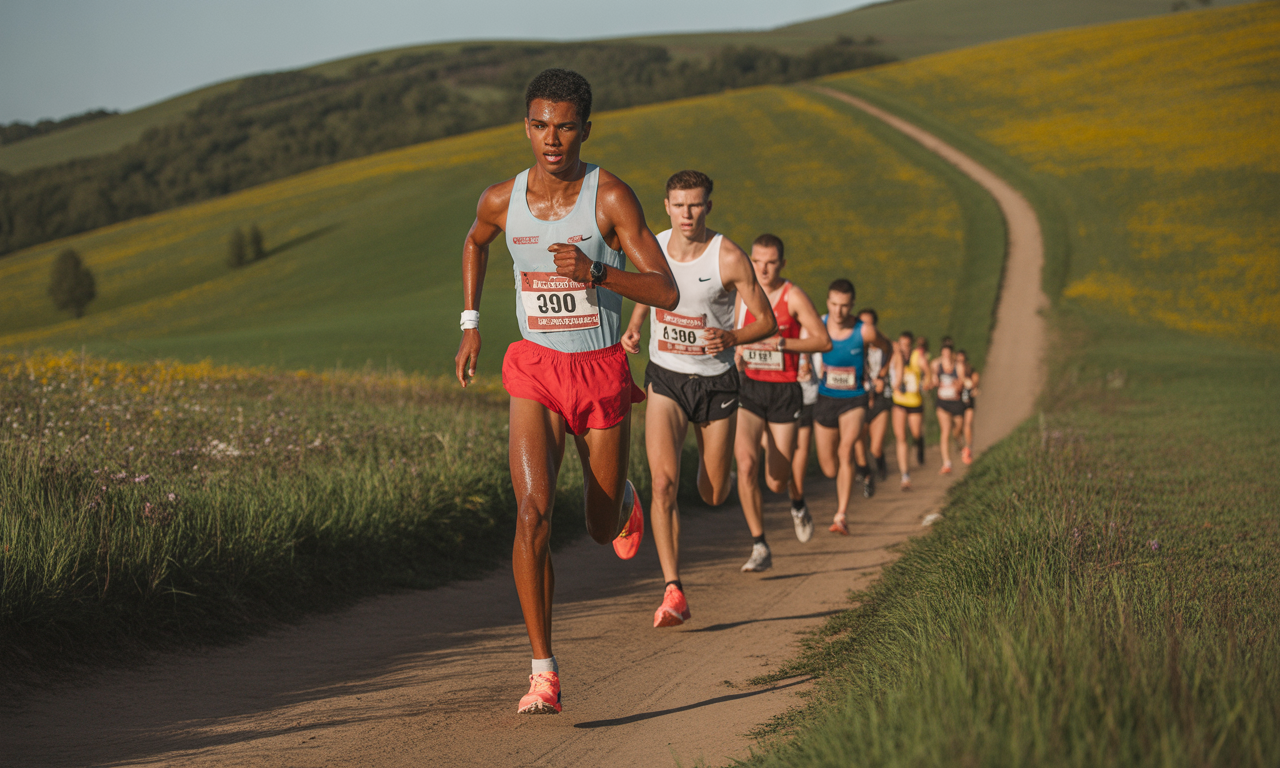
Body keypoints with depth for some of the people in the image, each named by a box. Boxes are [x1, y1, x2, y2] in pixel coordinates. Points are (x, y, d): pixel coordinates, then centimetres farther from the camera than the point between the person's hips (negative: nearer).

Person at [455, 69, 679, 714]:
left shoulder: (611, 197, -15)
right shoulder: (501, 201, -4)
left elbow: (667, 293, -20)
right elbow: (474, 243, 22)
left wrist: (595, 273, -36)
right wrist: (470, 326, 15)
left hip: (602, 373, -1)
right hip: (536, 372, 1)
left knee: (602, 529, 13)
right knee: (533, 512, -19)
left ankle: (622, 499, 54)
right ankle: (544, 675, -15)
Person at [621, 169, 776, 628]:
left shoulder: (729, 258, -14)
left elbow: (767, 321, -9)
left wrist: (731, 338, -28)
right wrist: (632, 331, 1)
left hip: (715, 382, -1)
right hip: (665, 378, 1)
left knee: (713, 496, 10)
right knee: (663, 482, -19)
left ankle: (710, 458, 50)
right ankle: (673, 594, -19)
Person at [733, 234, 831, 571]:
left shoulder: (793, 296, -8)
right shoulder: (744, 295, 6)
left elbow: (824, 341, -11)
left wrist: (777, 343, -19)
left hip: (784, 393, -3)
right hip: (748, 391, 3)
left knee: (775, 482, 2)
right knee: (745, 463, -21)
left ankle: (797, 503, 42)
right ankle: (760, 548, -14)